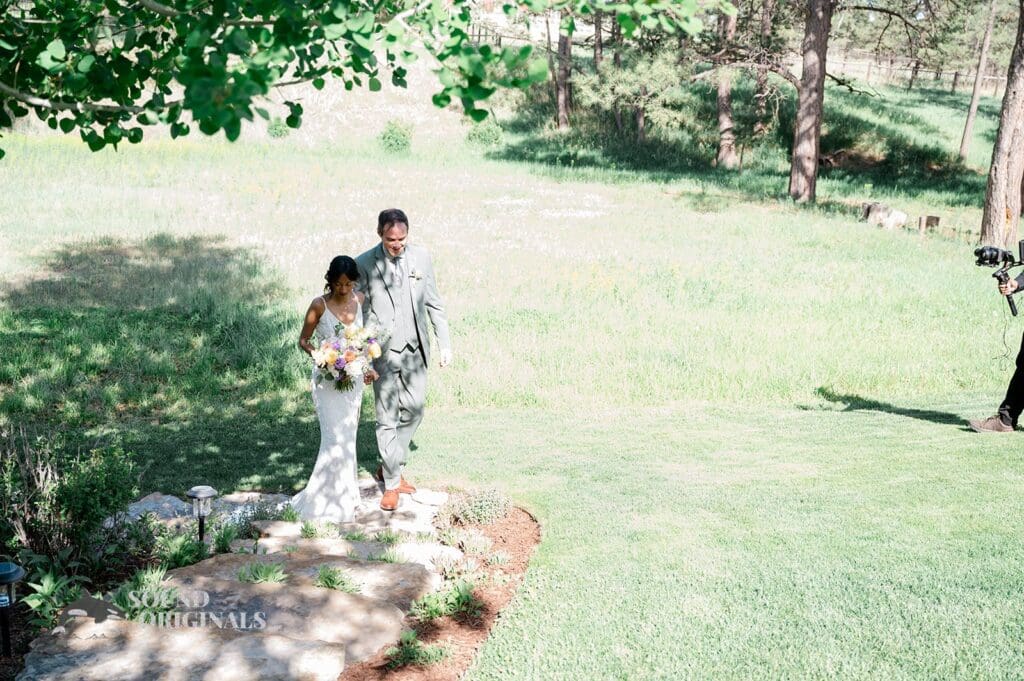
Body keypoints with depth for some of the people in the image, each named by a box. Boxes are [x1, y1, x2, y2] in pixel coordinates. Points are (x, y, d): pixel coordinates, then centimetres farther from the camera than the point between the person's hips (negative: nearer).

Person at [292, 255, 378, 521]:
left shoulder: (359, 300, 1)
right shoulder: (319, 305, -13)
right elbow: (303, 341, -4)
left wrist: (368, 366, 7)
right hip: (329, 378, -5)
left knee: (348, 436, 13)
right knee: (336, 438, -11)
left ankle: (344, 496, 26)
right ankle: (329, 503, -1)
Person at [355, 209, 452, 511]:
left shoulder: (422, 257, 1)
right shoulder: (364, 264, -8)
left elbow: (433, 303, 8)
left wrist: (445, 343, 8)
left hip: (415, 349, 4)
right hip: (384, 351, -4)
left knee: (413, 411, 10)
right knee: (387, 418, 0)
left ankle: (389, 466, 30)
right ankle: (392, 483, 12)